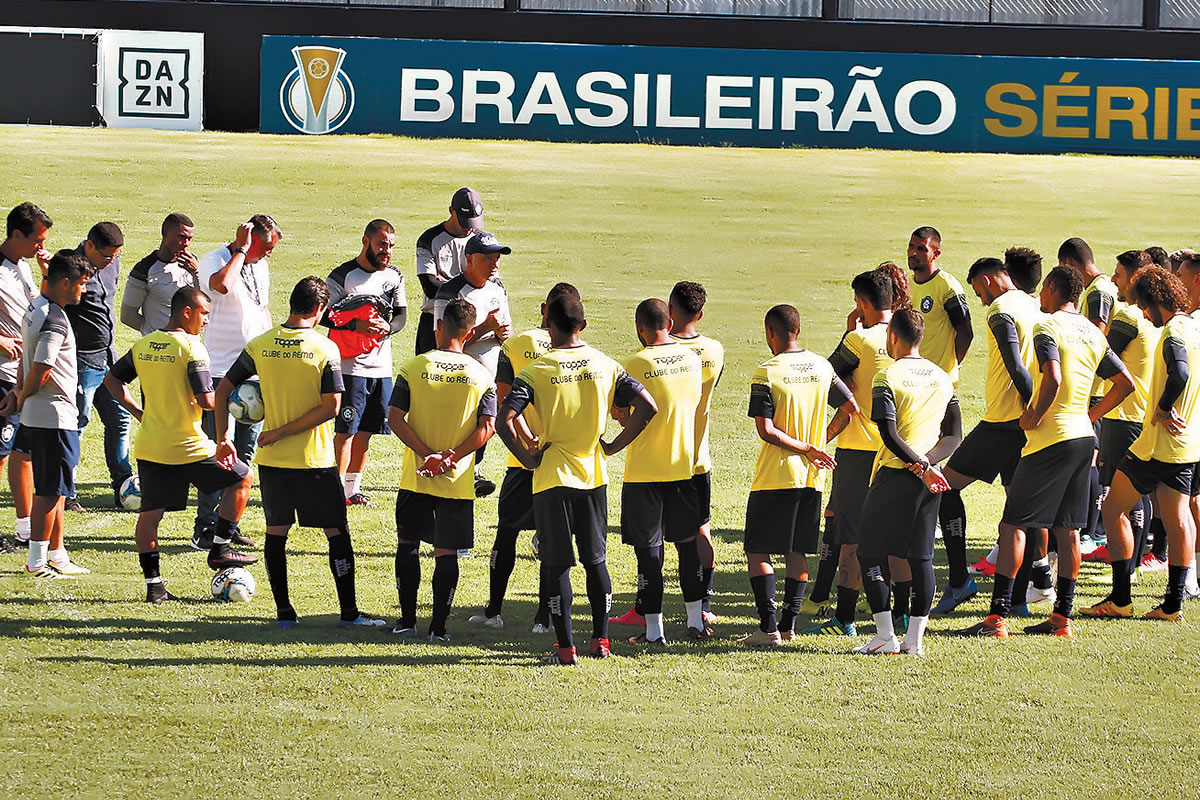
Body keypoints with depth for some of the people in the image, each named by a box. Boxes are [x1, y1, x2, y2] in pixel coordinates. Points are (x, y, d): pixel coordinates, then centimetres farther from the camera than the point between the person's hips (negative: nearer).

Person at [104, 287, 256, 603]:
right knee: (240, 478, 14)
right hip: (188, 448, -6)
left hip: (149, 447, 6)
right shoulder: (191, 347, -14)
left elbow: (112, 380, 15)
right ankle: (219, 549, 15)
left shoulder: (142, 345, 6)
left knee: (149, 513, 11)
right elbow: (205, 400, -20)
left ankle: (154, 585, 10)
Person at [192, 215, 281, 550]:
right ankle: (205, 528, -4)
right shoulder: (214, 261, -10)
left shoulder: (261, 266, 14)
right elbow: (222, 285, -34)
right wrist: (240, 251, -21)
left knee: (245, 451, 9)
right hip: (221, 371, -8)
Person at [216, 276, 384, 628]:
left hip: (272, 460, 3)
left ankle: (283, 611, 13)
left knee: (276, 533, 13)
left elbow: (222, 391, 3)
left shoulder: (259, 345, -1)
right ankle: (349, 612, 8)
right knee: (337, 533, 7)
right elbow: (330, 407, -16)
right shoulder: (325, 349, -10)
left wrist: (222, 435, 14)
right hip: (315, 460, -3)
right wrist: (282, 433, -10)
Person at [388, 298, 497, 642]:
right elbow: (487, 427, -9)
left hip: (416, 477, 0)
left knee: (407, 543, 15)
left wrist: (427, 454, -12)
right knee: (446, 552, 7)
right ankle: (439, 626, 5)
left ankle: (407, 620, 16)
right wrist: (452, 456, -12)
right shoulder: (482, 375, -2)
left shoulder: (413, 368, -4)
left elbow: (395, 418, -10)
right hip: (458, 481, 0)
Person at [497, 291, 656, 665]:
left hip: (553, 479, -3)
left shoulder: (536, 372, -11)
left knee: (556, 565, 3)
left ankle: (566, 647, 2)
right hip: (594, 477, 3)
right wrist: (613, 446, 3)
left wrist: (529, 459, -9)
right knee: (596, 560, 16)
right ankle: (600, 639, 19)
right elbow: (648, 406, -2)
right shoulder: (605, 365, -1)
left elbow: (505, 421, -21)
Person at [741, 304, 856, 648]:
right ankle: (789, 622, 13)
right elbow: (850, 408, 9)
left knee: (757, 551, 0)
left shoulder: (767, 372, -12)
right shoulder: (822, 367, 4)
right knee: (798, 551, 14)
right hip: (812, 477, 5)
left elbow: (766, 430, -18)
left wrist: (807, 448, -12)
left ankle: (768, 627, -8)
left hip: (775, 477, -5)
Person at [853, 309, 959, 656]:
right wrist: (927, 461, -5)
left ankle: (885, 635, -1)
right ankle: (915, 637, 7)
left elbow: (890, 435, -17)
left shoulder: (887, 377, -8)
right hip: (930, 480, 5)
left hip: (895, 474, -5)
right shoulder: (943, 378, 10)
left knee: (870, 553, 4)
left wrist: (921, 466, -15)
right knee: (921, 556, 9)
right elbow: (954, 436, 6)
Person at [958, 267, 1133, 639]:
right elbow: (1125, 383, 16)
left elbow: (1053, 378, -26)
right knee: (1068, 530, 11)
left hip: (1051, 439, -7)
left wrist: (1034, 416, -13)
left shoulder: (1047, 327, -10)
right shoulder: (1093, 333, 13)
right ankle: (1062, 615, 12)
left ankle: (997, 616, -8)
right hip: (1084, 437, 8)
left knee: (1013, 525, -4)